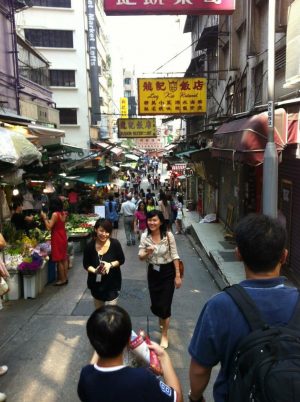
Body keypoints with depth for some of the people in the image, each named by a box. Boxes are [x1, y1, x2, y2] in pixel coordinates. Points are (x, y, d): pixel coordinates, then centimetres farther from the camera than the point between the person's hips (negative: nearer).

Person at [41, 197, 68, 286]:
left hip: (57, 239, -8)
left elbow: (49, 227, -18)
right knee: (64, 259, 14)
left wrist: (44, 218, -10)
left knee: (59, 260, 2)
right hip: (63, 238, 8)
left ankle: (62, 280, 10)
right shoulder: (63, 213, 5)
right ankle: (65, 278, 23)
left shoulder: (55, 214, -19)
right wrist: (47, 218, 16)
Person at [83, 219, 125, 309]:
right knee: (98, 311, 20)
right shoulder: (90, 246, -14)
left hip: (112, 283, -2)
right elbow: (86, 264, -4)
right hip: (96, 284, 2)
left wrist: (110, 265, -22)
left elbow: (121, 260, -4)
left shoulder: (115, 243, -16)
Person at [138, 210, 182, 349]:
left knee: (165, 305, 0)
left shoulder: (168, 235, -16)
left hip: (168, 272, -3)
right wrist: (147, 252, -26)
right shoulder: (144, 236, -8)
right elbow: (141, 257, -4)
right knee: (155, 304, 15)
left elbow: (174, 256, -10)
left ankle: (164, 336, 21)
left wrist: (178, 276, -9)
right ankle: (162, 320, 50)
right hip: (153, 272, 3)